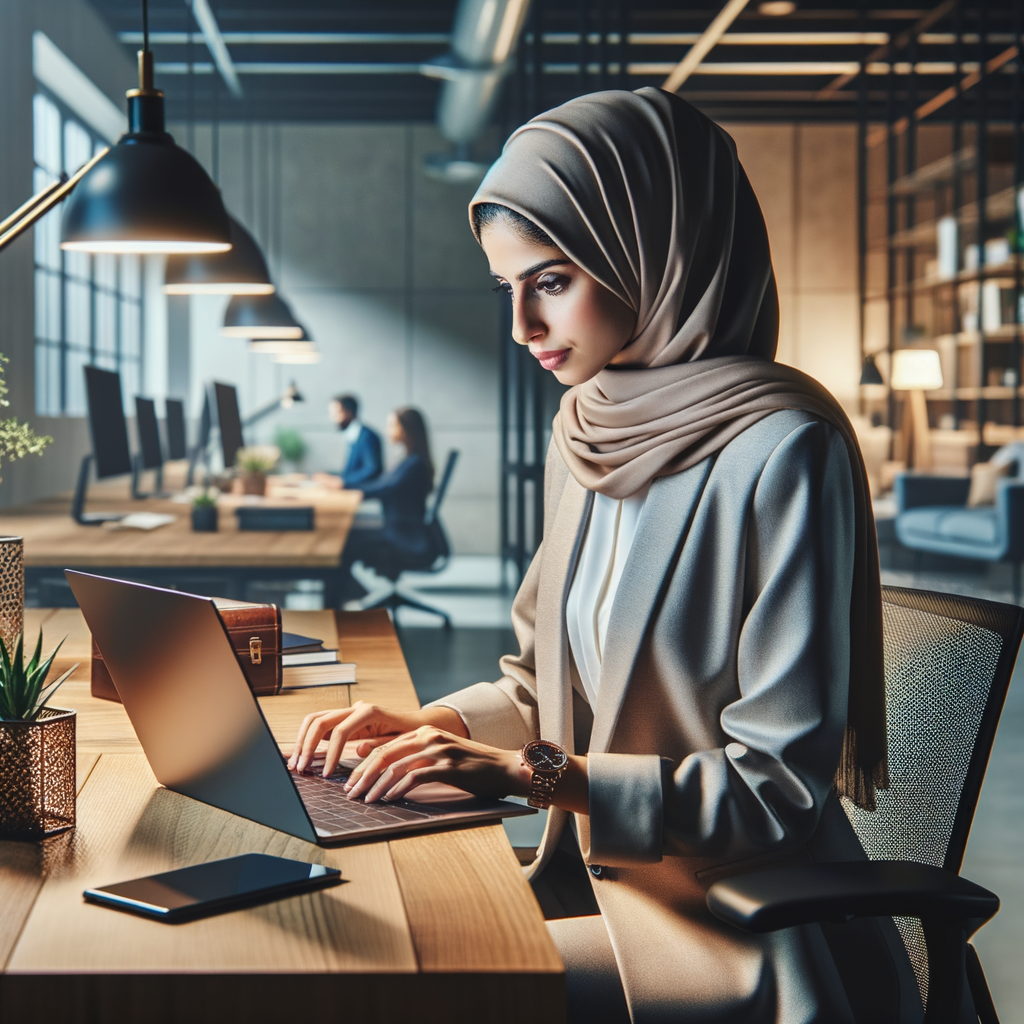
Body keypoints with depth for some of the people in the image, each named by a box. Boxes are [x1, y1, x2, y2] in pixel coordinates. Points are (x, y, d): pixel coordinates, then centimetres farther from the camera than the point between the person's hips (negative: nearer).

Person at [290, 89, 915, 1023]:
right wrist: (433, 724, -1)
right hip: (598, 872, 7)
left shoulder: (780, 453, -19)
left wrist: (541, 771, -23)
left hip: (741, 928, -7)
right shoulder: (587, 432, 6)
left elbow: (781, 785, -18)